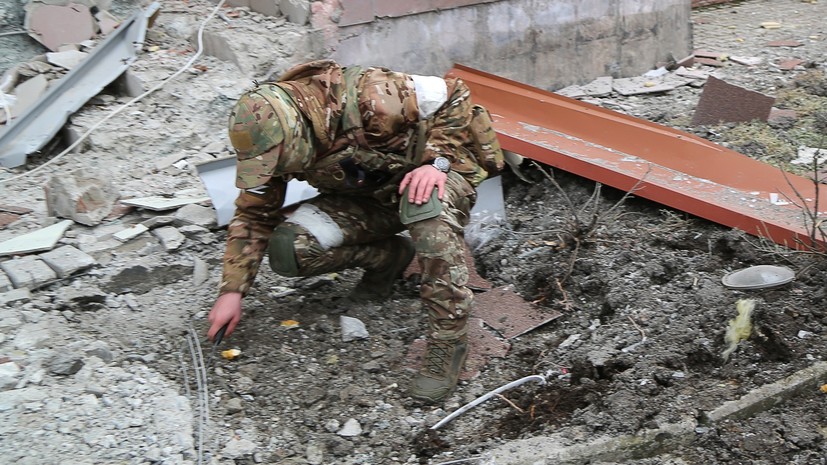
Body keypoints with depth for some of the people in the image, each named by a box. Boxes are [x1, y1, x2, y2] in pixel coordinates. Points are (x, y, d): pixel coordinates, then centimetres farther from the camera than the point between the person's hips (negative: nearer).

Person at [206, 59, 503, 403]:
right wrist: (231, 290, -7)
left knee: (427, 202, -42)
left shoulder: (370, 100, -32)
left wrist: (437, 161, -31)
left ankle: (448, 339, -32)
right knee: (288, 248, -20)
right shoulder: (272, 136, -14)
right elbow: (254, 215, -3)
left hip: (434, 173, -5)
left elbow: (453, 96, -20)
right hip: (368, 198, 5)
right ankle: (389, 255, 6)